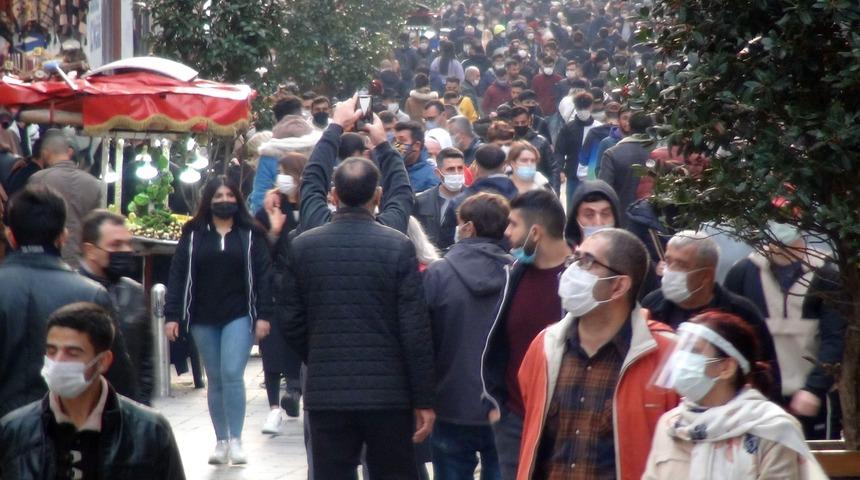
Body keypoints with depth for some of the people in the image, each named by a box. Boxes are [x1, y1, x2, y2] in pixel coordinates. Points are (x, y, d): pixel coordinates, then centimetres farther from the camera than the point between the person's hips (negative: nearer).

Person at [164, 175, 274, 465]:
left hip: (239, 316, -2)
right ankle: (221, 441, 16)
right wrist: (172, 316, -3)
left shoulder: (250, 235, 2)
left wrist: (263, 315, -7)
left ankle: (236, 439, -7)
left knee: (232, 374, -14)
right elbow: (178, 275, 3)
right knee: (215, 380, 9)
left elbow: (263, 276, 0)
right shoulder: (193, 235, 5)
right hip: (203, 319, 2)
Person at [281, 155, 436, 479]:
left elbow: (291, 323, 4)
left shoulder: (302, 247, 0)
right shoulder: (398, 247, -8)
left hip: (324, 393, 2)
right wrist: (423, 400, -3)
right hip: (388, 392, -2)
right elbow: (415, 330, -9)